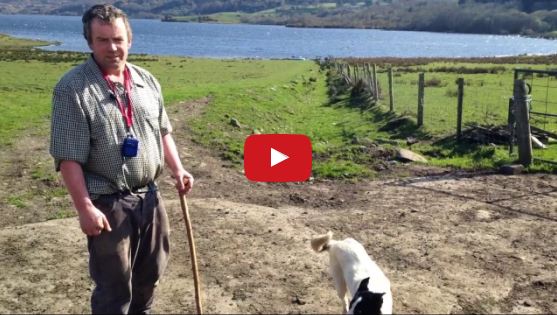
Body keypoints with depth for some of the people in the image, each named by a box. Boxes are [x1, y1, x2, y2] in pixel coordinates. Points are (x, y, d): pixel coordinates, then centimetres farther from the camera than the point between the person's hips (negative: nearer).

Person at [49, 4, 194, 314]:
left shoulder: (147, 81, 4)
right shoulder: (72, 88, -15)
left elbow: (162, 132, 14)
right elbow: (68, 158, -16)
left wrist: (178, 170, 2)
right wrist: (85, 208, -19)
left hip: (149, 196, 6)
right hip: (108, 203, -6)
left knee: (151, 270, 23)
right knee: (114, 286, 7)